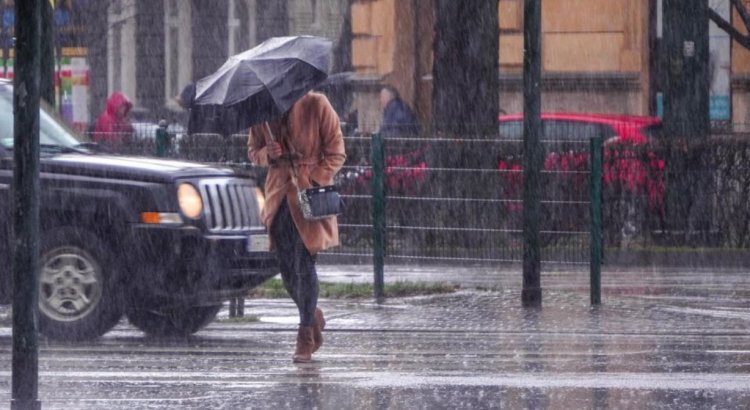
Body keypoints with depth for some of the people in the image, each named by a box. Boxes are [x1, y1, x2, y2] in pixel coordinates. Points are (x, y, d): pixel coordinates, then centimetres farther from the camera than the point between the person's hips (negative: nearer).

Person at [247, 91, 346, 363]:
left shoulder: (316, 106, -8)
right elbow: (253, 151, 15)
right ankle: (313, 317, 31)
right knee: (287, 269, 6)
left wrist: (313, 182, -16)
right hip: (279, 195, 4)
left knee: (304, 265, -8)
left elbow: (336, 154, -4)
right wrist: (267, 154, -9)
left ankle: (306, 339, -2)